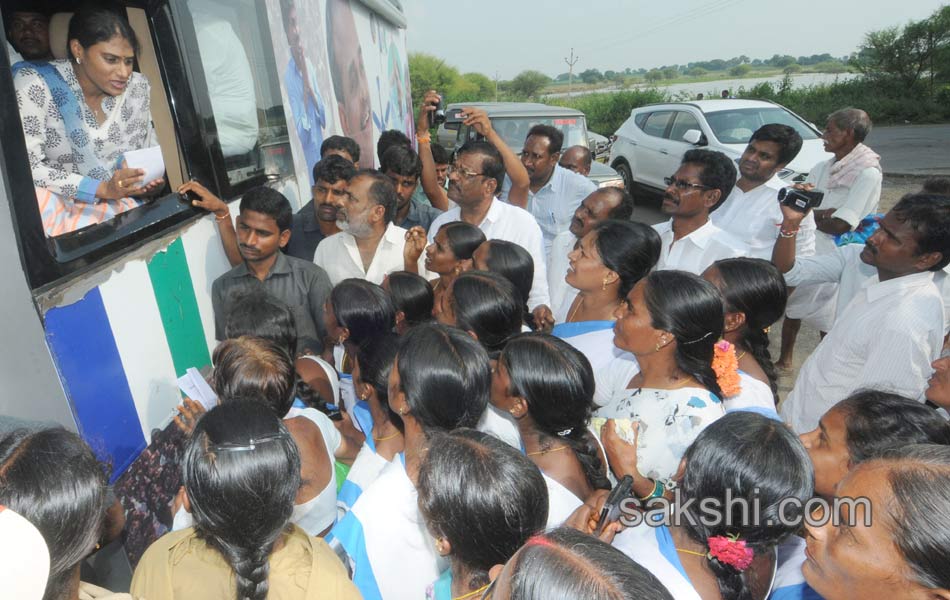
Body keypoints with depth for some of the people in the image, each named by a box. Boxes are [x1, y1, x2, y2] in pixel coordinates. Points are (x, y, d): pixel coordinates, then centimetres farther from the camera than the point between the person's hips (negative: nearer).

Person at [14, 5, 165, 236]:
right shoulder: (35, 84, -11)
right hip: (58, 206, -2)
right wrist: (102, 189, -27)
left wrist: (150, 180, -12)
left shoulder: (137, 87, 0)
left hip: (119, 208, 2)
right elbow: (24, 167, -16)